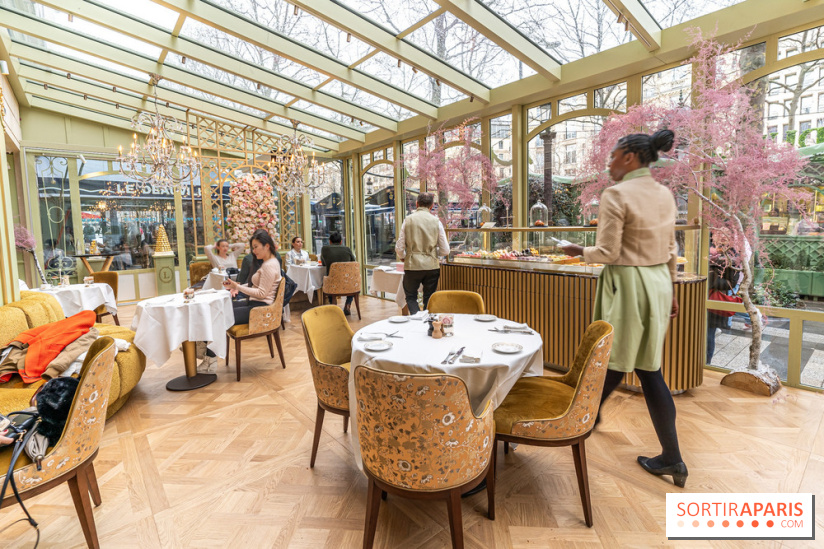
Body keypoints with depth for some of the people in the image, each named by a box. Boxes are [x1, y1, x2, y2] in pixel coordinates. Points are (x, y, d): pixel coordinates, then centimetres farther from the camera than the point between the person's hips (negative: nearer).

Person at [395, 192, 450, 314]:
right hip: (432, 266, 1)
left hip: (412, 266, -1)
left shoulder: (408, 220, -3)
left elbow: (399, 249, -2)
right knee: (429, 299, 16)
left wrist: (404, 257, 19)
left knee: (411, 297, 15)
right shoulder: (436, 222, -2)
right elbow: (445, 251, 0)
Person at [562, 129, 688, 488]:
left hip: (626, 284, -7)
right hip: (658, 283, 8)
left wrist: (578, 251, 2)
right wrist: (670, 291, 21)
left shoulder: (616, 195, -15)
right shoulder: (666, 195, 10)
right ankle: (671, 458, 19)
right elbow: (670, 250, 14)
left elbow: (608, 252, -17)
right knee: (649, 370, 11)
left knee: (613, 363, 9)